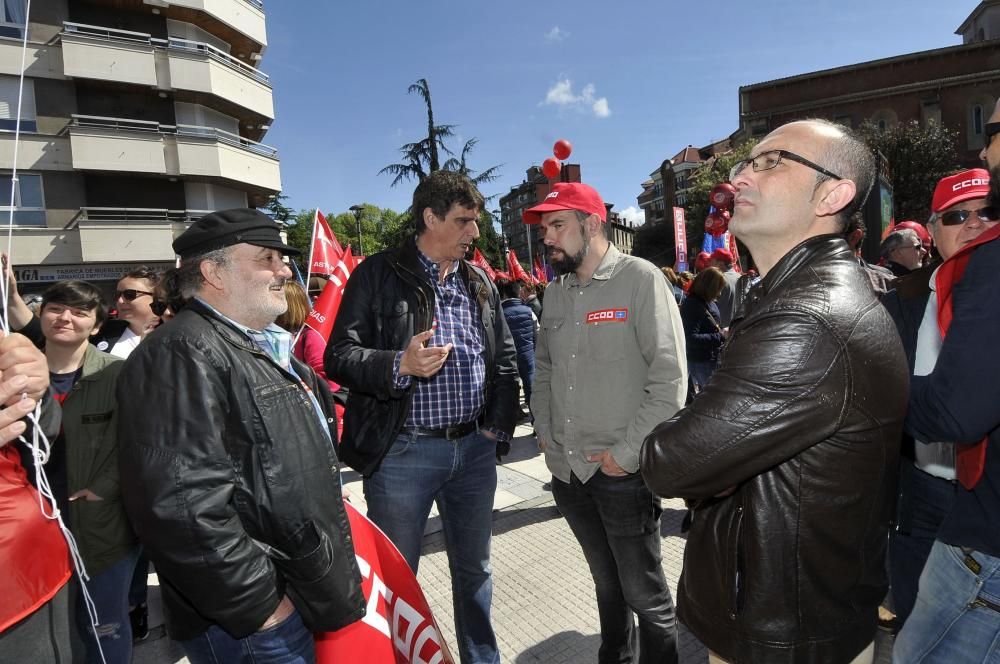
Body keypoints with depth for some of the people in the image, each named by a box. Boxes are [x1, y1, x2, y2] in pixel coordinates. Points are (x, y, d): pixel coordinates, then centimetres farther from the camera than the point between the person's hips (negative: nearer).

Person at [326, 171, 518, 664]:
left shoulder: (479, 282, 10)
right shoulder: (378, 275, -6)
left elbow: (505, 359, 14)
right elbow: (339, 356, -9)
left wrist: (499, 426, 5)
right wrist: (400, 365, -26)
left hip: (475, 447, 5)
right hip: (402, 451, -4)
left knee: (474, 569, 20)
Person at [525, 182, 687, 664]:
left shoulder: (640, 279, -9)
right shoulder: (555, 292, 10)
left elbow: (670, 376, -15)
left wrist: (628, 453, -15)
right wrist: (545, 435, 8)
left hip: (623, 474, -5)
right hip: (568, 471, 6)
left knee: (644, 594, 8)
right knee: (606, 584, 23)